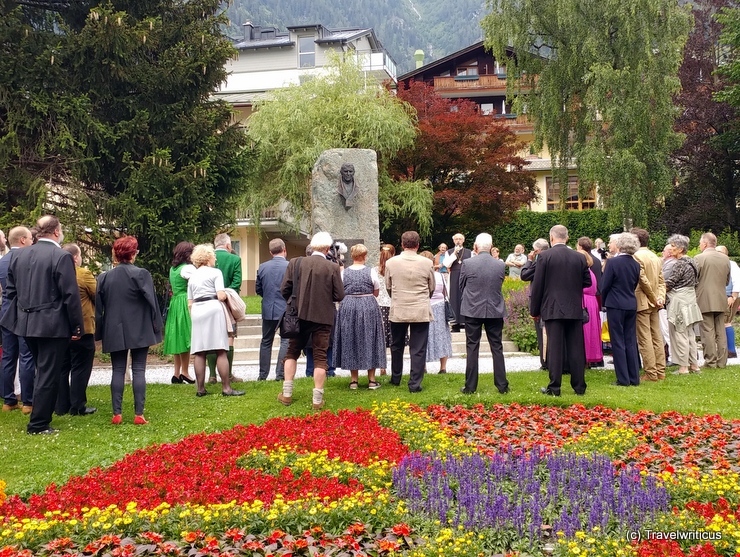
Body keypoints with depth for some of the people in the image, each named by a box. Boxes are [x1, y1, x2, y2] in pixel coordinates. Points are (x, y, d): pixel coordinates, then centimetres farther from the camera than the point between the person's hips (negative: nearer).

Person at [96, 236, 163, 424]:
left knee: (118, 371, 8)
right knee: (139, 370, 2)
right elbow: (151, 302, -8)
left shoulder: (104, 278, 2)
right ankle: (139, 414, 0)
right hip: (139, 331, -2)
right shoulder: (141, 274, -9)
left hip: (114, 331, 3)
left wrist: (100, 332, 15)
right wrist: (156, 326, 1)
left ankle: (117, 414, 6)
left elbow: (98, 308, 7)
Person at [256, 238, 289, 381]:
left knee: (266, 341, 13)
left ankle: (263, 374, 17)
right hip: (287, 309, -3)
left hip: (268, 309, 3)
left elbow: (258, 289, 7)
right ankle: (280, 374, 2)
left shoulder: (262, 267, -1)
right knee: (285, 341, 5)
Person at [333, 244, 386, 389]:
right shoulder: (371, 272, -6)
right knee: (369, 341, 8)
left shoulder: (344, 273, -2)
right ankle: (371, 380, 10)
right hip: (368, 307, -1)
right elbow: (376, 293, 3)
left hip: (348, 307, 1)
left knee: (350, 341, 10)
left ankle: (354, 380, 11)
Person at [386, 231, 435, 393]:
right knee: (418, 349, 4)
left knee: (397, 346, 18)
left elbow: (388, 287, 7)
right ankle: (415, 384, 3)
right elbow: (432, 288, 5)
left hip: (398, 311, 2)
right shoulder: (427, 263, -7)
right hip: (421, 312, -1)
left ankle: (396, 379, 31)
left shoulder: (391, 263, -6)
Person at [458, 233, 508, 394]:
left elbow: (461, 287, 2)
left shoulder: (467, 264, -10)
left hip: (473, 310, -2)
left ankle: (470, 386, 7)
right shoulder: (501, 265, -4)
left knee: (472, 348, 5)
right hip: (495, 311, 2)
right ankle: (502, 386, 11)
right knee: (497, 348, 9)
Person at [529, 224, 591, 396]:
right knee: (576, 348, 8)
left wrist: (534, 310, 3)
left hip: (553, 309, -3)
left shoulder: (545, 256, -7)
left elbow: (537, 285, -5)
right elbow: (587, 282, 8)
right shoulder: (579, 257, 3)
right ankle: (579, 386, 14)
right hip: (575, 309, 3)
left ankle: (554, 388, 2)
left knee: (555, 348, -1)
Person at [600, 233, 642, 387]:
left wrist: (604, 302, 6)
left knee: (618, 342, 1)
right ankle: (634, 378, 14)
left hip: (616, 305, -6)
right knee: (631, 341, 11)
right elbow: (635, 285, 10)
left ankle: (623, 379, 2)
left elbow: (605, 286, -9)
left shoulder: (612, 262, -13)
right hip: (632, 305, 6)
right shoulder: (635, 264, 4)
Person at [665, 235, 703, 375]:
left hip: (679, 302, -9)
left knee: (679, 334, -3)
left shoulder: (679, 264, -16)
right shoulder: (691, 262, 12)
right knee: (690, 334, 13)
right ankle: (694, 365, 17)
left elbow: (668, 284, -16)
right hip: (690, 301, 9)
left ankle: (683, 367, 0)